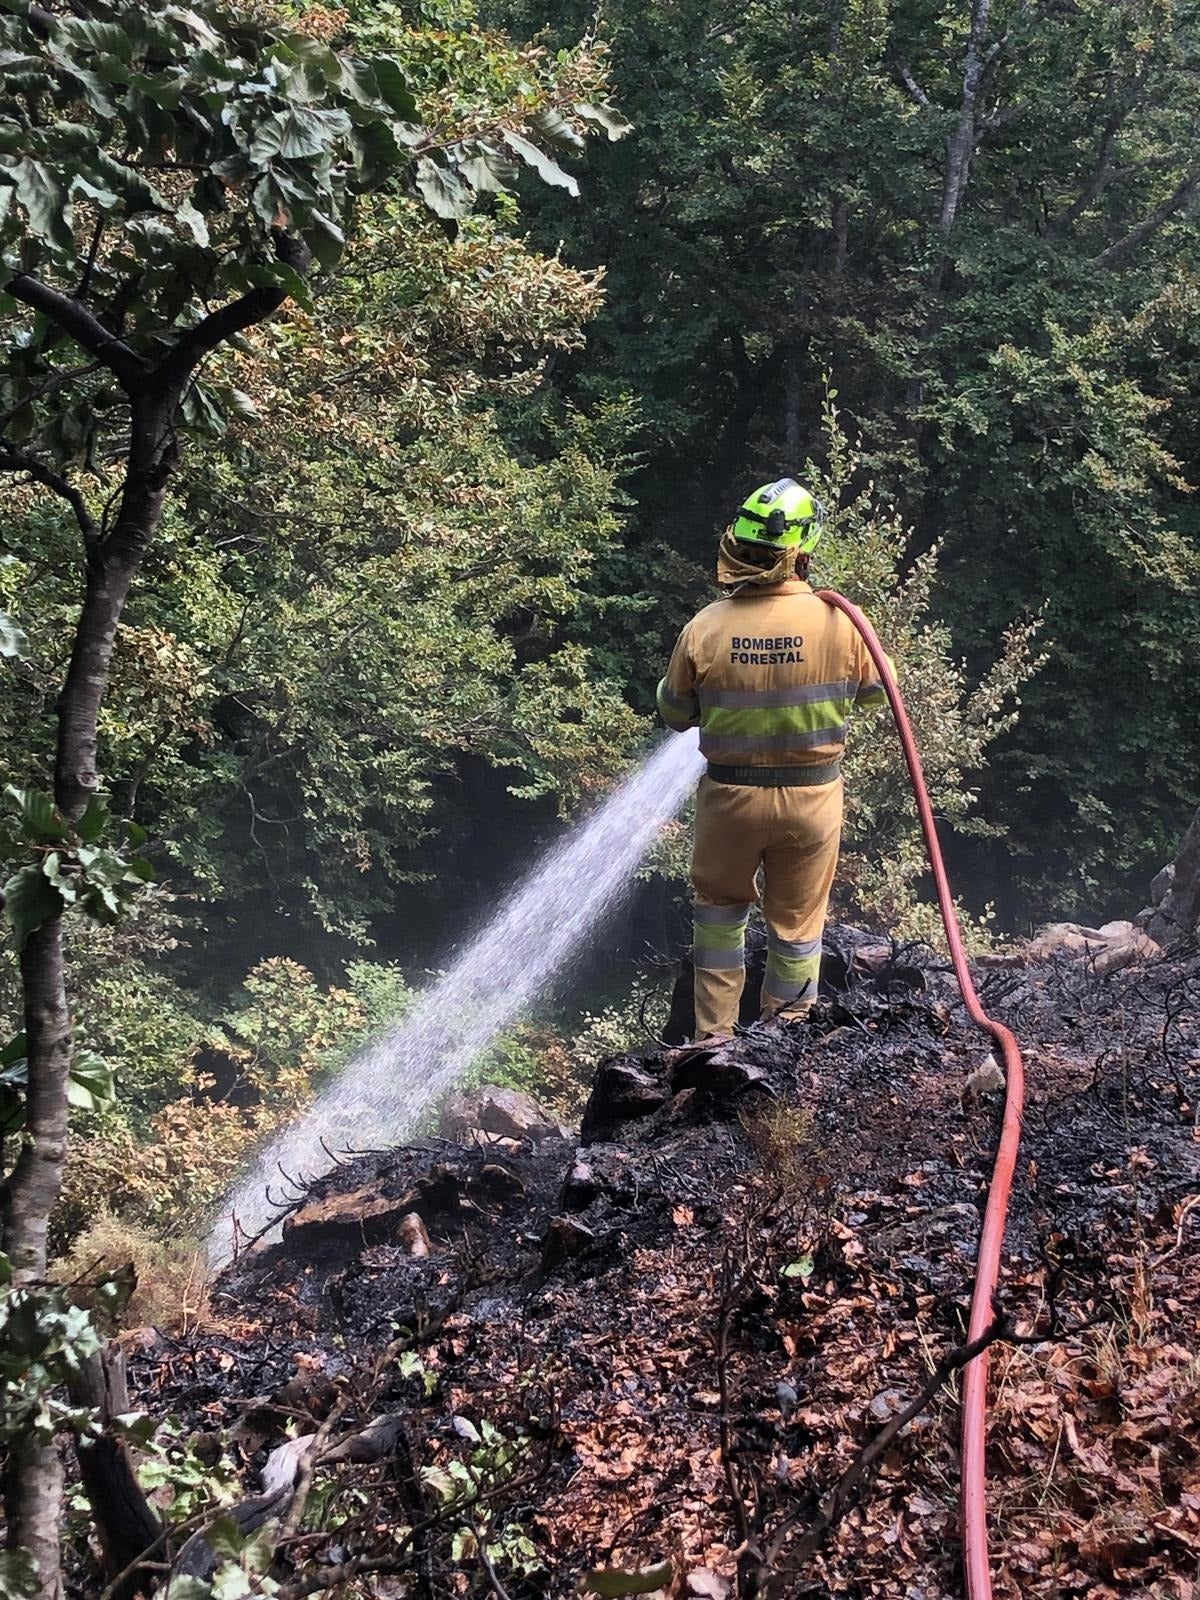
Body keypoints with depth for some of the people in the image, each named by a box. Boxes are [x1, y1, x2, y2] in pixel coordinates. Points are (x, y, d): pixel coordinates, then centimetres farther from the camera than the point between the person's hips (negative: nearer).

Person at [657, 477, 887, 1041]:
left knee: (720, 911, 21)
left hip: (730, 795, 1)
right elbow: (876, 690, 1)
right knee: (797, 924, 14)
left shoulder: (705, 627, -13)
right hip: (812, 795, 0)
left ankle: (713, 1037, 26)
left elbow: (675, 714, -1)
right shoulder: (839, 621, -16)